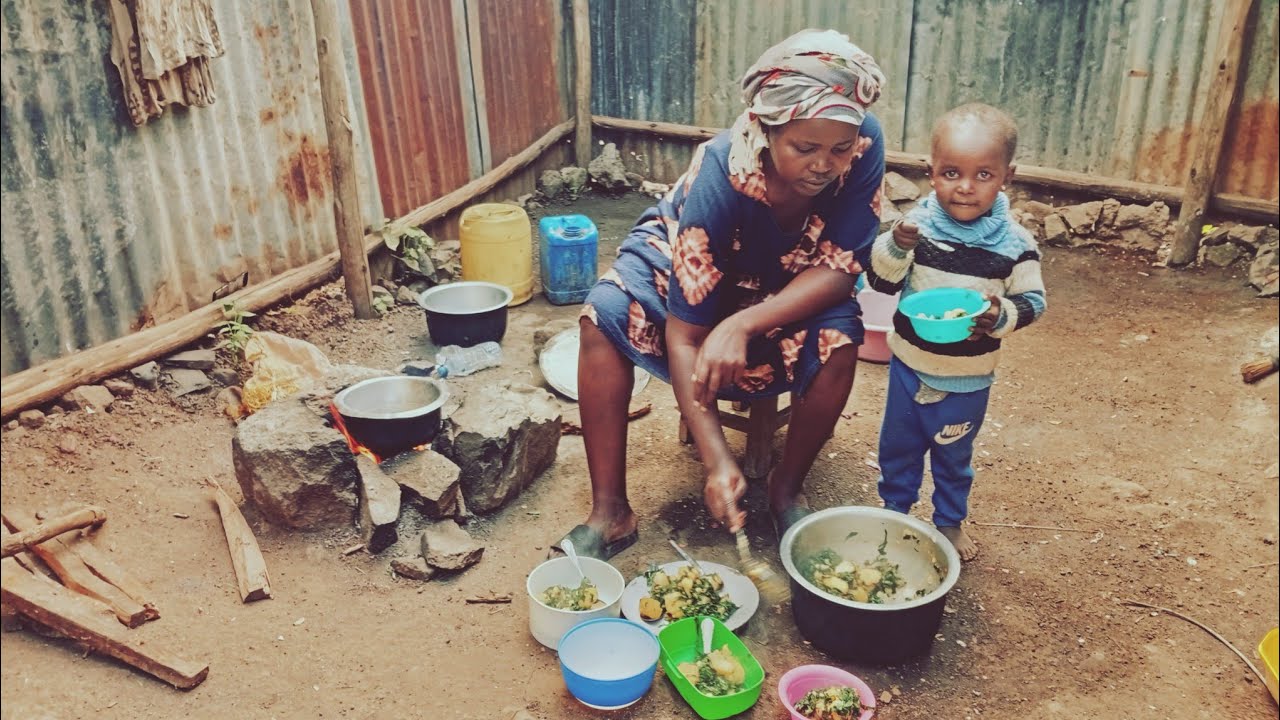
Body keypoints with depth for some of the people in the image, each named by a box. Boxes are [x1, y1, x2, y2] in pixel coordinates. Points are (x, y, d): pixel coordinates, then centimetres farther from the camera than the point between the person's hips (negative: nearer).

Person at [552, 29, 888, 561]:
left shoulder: (864, 144, -30)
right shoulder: (720, 174, -36)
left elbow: (840, 266, -26)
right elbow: (684, 333, -36)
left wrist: (742, 325, -43)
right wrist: (717, 462, -42)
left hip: (792, 287, 2)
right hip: (685, 263, -1)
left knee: (839, 340, -30)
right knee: (605, 314, -29)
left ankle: (786, 491, -5)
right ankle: (610, 512, -19)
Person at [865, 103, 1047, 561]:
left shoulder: (1014, 244, -13)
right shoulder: (918, 225, -11)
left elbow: (1032, 300, -5)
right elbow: (881, 282, -6)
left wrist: (1002, 316, -26)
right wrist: (896, 247, -25)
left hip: (968, 378, -1)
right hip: (909, 365, 1)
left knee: (953, 455, 18)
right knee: (898, 445, 17)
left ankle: (950, 521, 40)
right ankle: (893, 509, 39)